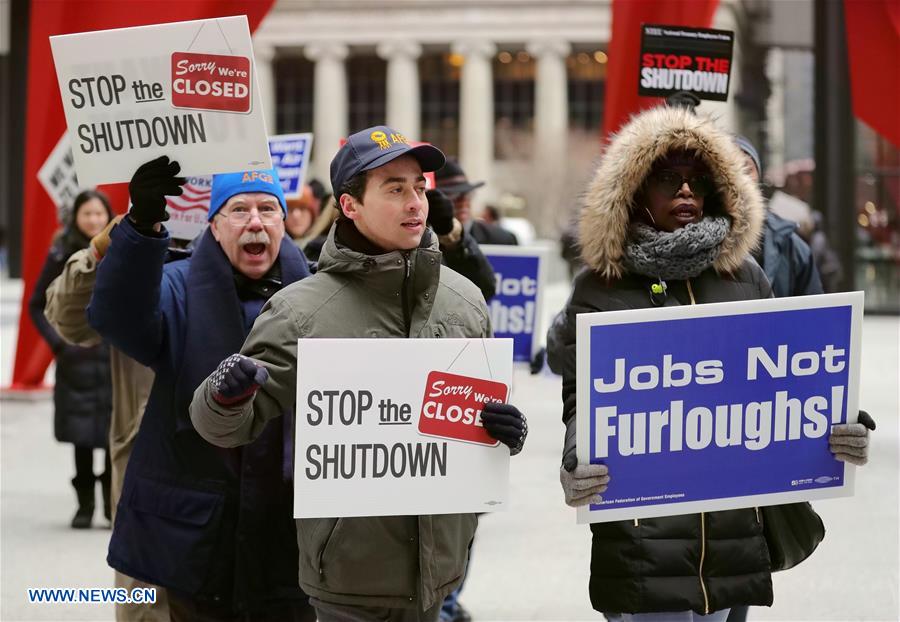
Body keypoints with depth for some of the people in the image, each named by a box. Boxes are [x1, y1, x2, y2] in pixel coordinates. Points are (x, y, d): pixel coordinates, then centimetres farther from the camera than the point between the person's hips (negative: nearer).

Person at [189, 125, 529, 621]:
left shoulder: (464, 299, 6)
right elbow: (226, 428, -3)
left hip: (438, 562, 4)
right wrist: (227, 398, -26)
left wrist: (505, 431, -3)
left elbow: (487, 409, 20)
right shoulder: (302, 311, -7)